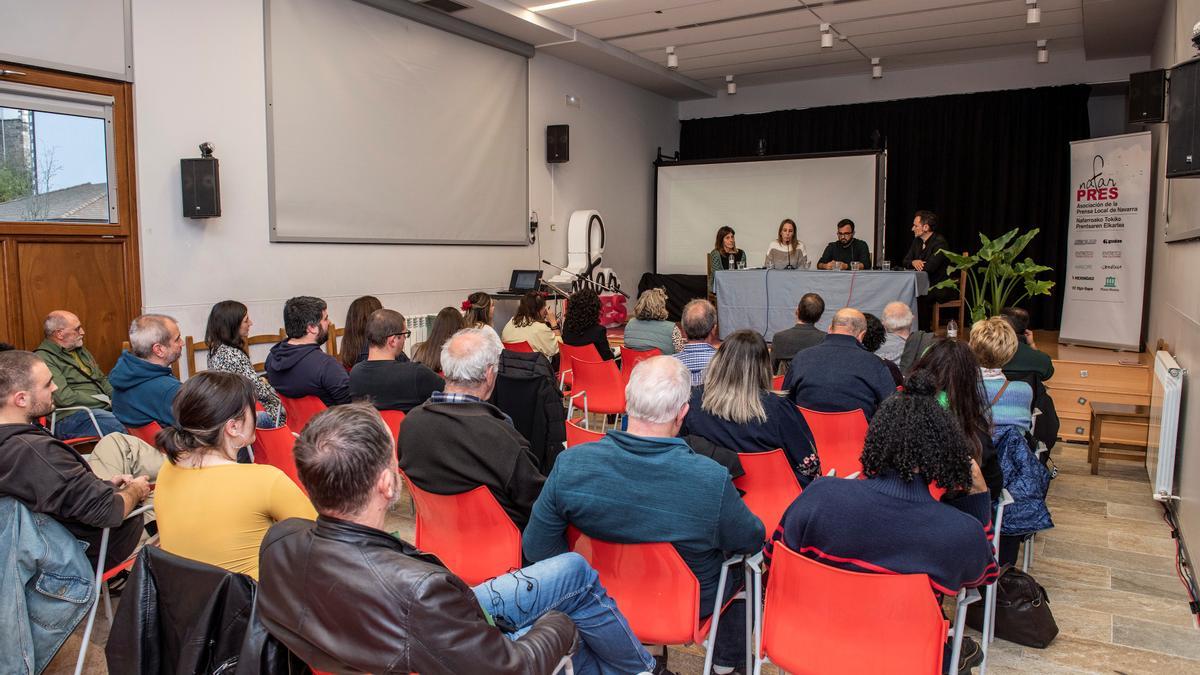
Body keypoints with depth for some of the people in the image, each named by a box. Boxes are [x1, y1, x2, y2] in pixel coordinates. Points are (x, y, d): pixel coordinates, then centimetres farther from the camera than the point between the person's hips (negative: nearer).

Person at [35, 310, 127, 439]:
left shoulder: (81, 351, 23)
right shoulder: (43, 358, -5)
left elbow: (102, 380, 28)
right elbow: (64, 397, -15)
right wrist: (106, 402, -11)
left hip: (103, 409, 9)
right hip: (71, 417, -8)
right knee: (120, 426, -37)